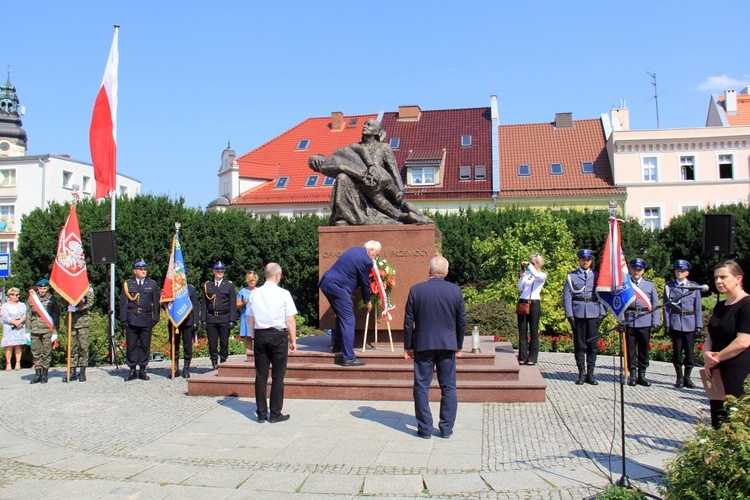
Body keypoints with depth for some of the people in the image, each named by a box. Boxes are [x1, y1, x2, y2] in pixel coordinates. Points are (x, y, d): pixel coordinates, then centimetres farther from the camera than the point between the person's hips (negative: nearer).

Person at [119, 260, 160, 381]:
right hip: (131, 320, -1)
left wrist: (155, 318, 2)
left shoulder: (152, 284, 9)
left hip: (146, 319, 1)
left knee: (145, 345, 3)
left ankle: (142, 370, 11)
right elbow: (123, 303, 5)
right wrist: (123, 319, -2)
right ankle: (132, 370, 9)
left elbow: (156, 303, 9)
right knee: (131, 345, 1)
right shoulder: (127, 284, 7)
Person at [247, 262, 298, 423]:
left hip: (260, 335, 4)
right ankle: (275, 414, 8)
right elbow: (290, 320, -7)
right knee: (278, 376, 4)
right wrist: (293, 340, 1)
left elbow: (250, 319, 10)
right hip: (279, 336, -3)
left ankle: (261, 413, 14)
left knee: (261, 376, 9)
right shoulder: (283, 294, -8)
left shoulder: (255, 294, 3)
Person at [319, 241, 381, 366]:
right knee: (348, 321, -6)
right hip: (337, 287, -10)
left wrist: (349, 292, 26)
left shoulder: (354, 250, 17)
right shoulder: (366, 260, -11)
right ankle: (349, 358, -7)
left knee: (341, 316, 25)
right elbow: (365, 283, -1)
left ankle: (338, 346, 36)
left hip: (326, 282, 10)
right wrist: (367, 302, 14)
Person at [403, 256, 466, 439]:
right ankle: (446, 428, 12)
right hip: (448, 345, 1)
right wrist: (459, 345, 14)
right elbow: (462, 320, 3)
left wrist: (408, 346, 7)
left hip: (423, 345, -1)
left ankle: (425, 428, 10)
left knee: (421, 387, 7)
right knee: (449, 388, 9)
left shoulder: (416, 290, -5)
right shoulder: (455, 290, -3)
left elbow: (408, 321, -2)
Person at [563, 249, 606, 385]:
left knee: (592, 344, 3)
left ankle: (590, 374, 11)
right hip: (578, 314, -1)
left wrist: (602, 313, 2)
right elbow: (567, 296, 2)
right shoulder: (571, 276, 6)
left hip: (593, 314, 1)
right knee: (579, 345, 2)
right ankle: (581, 374, 10)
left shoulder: (597, 276, 11)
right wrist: (569, 315, -6)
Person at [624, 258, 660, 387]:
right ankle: (632, 375, 11)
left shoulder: (650, 284, 11)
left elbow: (655, 304, 10)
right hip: (629, 320, -1)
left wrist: (655, 322, 3)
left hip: (645, 321, 1)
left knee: (644, 348, 5)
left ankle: (642, 375, 14)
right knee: (631, 348, 3)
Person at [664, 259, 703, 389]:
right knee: (677, 351, 4)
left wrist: (699, 325, 0)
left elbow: (698, 307, 6)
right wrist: (667, 324, -3)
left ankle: (687, 377, 16)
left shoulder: (694, 286, 5)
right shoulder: (669, 286, 4)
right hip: (675, 323, 0)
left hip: (690, 323, 0)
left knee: (689, 351, 2)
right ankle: (679, 377, 15)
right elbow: (666, 306, 3)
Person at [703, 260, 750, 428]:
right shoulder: (720, 306, 15)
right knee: (717, 420, 8)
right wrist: (707, 354, -2)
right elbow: (710, 336, 19)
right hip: (718, 371, 8)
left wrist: (716, 358, -9)